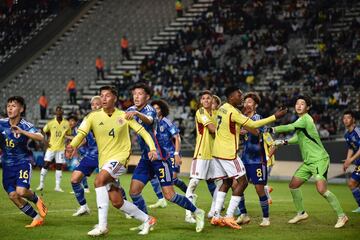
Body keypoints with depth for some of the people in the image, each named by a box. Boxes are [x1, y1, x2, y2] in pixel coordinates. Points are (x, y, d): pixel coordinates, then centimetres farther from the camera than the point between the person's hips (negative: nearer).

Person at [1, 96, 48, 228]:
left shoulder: (26, 126, -16)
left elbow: (40, 137, -33)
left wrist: (22, 132, -41)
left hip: (23, 162, -4)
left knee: (21, 191, -22)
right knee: (12, 195, -2)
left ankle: (36, 199, 14)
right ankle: (37, 218, 12)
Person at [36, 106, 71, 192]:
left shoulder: (66, 123, -1)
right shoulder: (51, 123, -3)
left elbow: (69, 135, 10)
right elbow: (44, 132, 8)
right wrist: (45, 141, -1)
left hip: (61, 148, 1)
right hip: (51, 147, -1)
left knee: (59, 167, 1)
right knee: (46, 165, -3)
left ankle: (57, 186, 6)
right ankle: (41, 184, 6)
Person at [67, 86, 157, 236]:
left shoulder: (124, 116, 0)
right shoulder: (94, 116, 0)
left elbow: (142, 131, 6)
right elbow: (81, 133, -12)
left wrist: (152, 148, -8)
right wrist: (72, 145, -32)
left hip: (120, 156, -4)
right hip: (104, 160, 4)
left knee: (99, 180, -29)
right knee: (116, 201, 2)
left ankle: (102, 225, -28)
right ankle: (147, 220, 23)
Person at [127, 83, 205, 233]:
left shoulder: (150, 110, -16)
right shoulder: (131, 110, 7)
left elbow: (148, 120, -41)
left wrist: (136, 114, -60)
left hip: (159, 157, -7)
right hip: (146, 158, 7)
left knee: (169, 195, -9)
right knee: (134, 191, -2)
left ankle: (197, 212, 10)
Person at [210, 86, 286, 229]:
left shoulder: (222, 108, 11)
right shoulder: (233, 112, -17)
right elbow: (252, 125, -16)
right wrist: (275, 117, -13)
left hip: (217, 151, 9)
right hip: (228, 152, -9)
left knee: (226, 182, 15)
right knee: (242, 182, -3)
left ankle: (216, 216, 9)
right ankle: (229, 217, -7)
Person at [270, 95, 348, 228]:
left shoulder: (306, 119, -14)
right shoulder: (300, 120, 15)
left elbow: (289, 128, -21)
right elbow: (298, 137, 29)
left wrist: (272, 129, -11)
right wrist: (284, 142, 16)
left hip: (319, 159, -10)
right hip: (308, 161, 10)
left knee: (321, 189, -21)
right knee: (293, 185, 9)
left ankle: (341, 216, -11)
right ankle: (301, 213, 24)